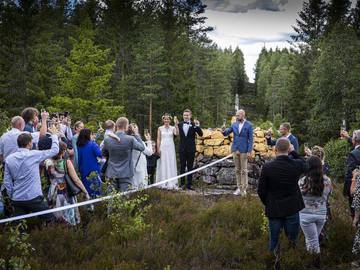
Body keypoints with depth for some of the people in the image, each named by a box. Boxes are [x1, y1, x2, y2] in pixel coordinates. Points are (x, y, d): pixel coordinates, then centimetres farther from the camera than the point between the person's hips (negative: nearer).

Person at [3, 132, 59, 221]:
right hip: (34, 198, -5)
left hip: (17, 200, 5)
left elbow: (7, 182, 4)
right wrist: (54, 134, 12)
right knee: (50, 220, 10)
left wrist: (12, 196, 15)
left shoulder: (9, 159, 3)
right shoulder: (34, 155, -9)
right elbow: (54, 150, -1)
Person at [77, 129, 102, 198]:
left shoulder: (79, 146, 2)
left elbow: (79, 159, 9)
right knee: (95, 189, 2)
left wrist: (80, 169, 18)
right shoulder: (92, 144, -13)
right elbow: (100, 154, -24)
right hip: (94, 171, -5)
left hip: (84, 171, 5)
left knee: (86, 190, 13)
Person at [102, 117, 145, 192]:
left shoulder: (107, 140, -3)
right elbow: (142, 147, 4)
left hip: (112, 174, 3)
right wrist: (136, 134, 11)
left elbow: (104, 154, 13)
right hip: (126, 174, -3)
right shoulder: (130, 139, -13)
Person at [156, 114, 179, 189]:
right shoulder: (160, 128, 4)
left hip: (170, 148, 0)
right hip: (163, 147, 0)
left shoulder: (172, 128, 3)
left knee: (171, 165, 2)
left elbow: (177, 134, -16)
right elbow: (158, 139, 3)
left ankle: (171, 183, 7)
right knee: (163, 165, 2)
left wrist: (176, 125, -25)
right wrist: (158, 149, -5)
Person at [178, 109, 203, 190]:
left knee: (190, 167, 7)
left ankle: (189, 184, 12)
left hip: (191, 149, -1)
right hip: (182, 149, 1)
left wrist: (197, 126, -24)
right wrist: (175, 126, -13)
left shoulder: (194, 124, -3)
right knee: (182, 167, 6)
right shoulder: (180, 124, 3)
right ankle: (182, 183, 13)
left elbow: (200, 134, -10)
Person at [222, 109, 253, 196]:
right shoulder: (234, 124, 5)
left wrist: (249, 151, -12)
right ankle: (239, 188, 18)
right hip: (235, 149, 4)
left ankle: (244, 189, 8)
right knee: (237, 170, 10)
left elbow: (251, 139, -7)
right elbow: (226, 133, 6)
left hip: (244, 150, -4)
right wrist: (224, 131, -18)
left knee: (244, 170, 1)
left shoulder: (249, 125, -7)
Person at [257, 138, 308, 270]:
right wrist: (293, 152, 6)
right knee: (293, 239, 16)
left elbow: (261, 191, -8)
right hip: (292, 208, 1)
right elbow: (305, 166, 12)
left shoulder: (267, 167, -17)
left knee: (274, 238, 16)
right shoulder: (297, 165, -15)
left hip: (274, 209, -1)